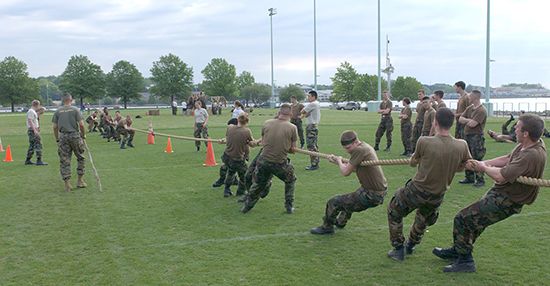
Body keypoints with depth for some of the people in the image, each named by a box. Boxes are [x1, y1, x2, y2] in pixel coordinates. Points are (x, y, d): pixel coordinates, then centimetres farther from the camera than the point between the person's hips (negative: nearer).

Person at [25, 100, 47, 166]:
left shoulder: (33, 111, 19)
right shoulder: (31, 111, -12)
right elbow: (30, 121, -20)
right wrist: (35, 130, -26)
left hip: (34, 130, 11)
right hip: (33, 130, -11)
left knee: (32, 146, 15)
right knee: (38, 145, -11)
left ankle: (28, 160, 20)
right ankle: (39, 161, -14)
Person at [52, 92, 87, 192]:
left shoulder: (58, 111, 6)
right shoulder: (75, 110, -1)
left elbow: (55, 127, 4)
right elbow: (81, 124, -8)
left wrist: (57, 139, 14)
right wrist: (84, 135, 6)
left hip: (63, 137, 2)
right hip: (75, 135, -2)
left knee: (64, 161, 5)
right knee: (80, 158, 13)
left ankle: (67, 183, 2)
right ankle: (80, 180, 14)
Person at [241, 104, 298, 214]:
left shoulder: (267, 123, -2)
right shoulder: (292, 128, -8)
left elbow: (263, 142, 10)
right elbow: (292, 150, -1)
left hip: (264, 160, 2)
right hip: (280, 163, -2)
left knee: (257, 184, 23)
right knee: (290, 180, 27)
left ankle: (247, 205, 32)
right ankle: (289, 206, 28)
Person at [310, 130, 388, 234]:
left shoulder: (359, 150, -23)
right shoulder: (366, 147, 8)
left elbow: (345, 172, -21)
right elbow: (354, 168, 18)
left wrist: (339, 161, 0)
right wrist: (337, 161, 10)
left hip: (371, 195, -10)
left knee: (333, 203, 1)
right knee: (349, 198, 37)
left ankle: (327, 227, 23)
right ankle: (340, 222, 57)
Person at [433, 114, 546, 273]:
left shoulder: (532, 155, -31)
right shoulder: (525, 145, -2)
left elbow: (500, 176, -33)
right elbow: (507, 159, 11)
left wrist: (485, 168, -13)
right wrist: (482, 163, 5)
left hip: (505, 201, -9)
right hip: (499, 194, 9)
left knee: (463, 219, -6)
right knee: (474, 219, 22)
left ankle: (465, 261, 6)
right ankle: (457, 251, 41)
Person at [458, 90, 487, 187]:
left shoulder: (481, 110, -14)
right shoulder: (469, 108, 14)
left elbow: (472, 124, -21)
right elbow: (460, 119, 8)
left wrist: (465, 120, -1)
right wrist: (469, 120, -9)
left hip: (476, 136, -9)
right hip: (467, 136, 9)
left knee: (477, 159, -6)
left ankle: (480, 180, 1)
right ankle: (470, 178, 25)